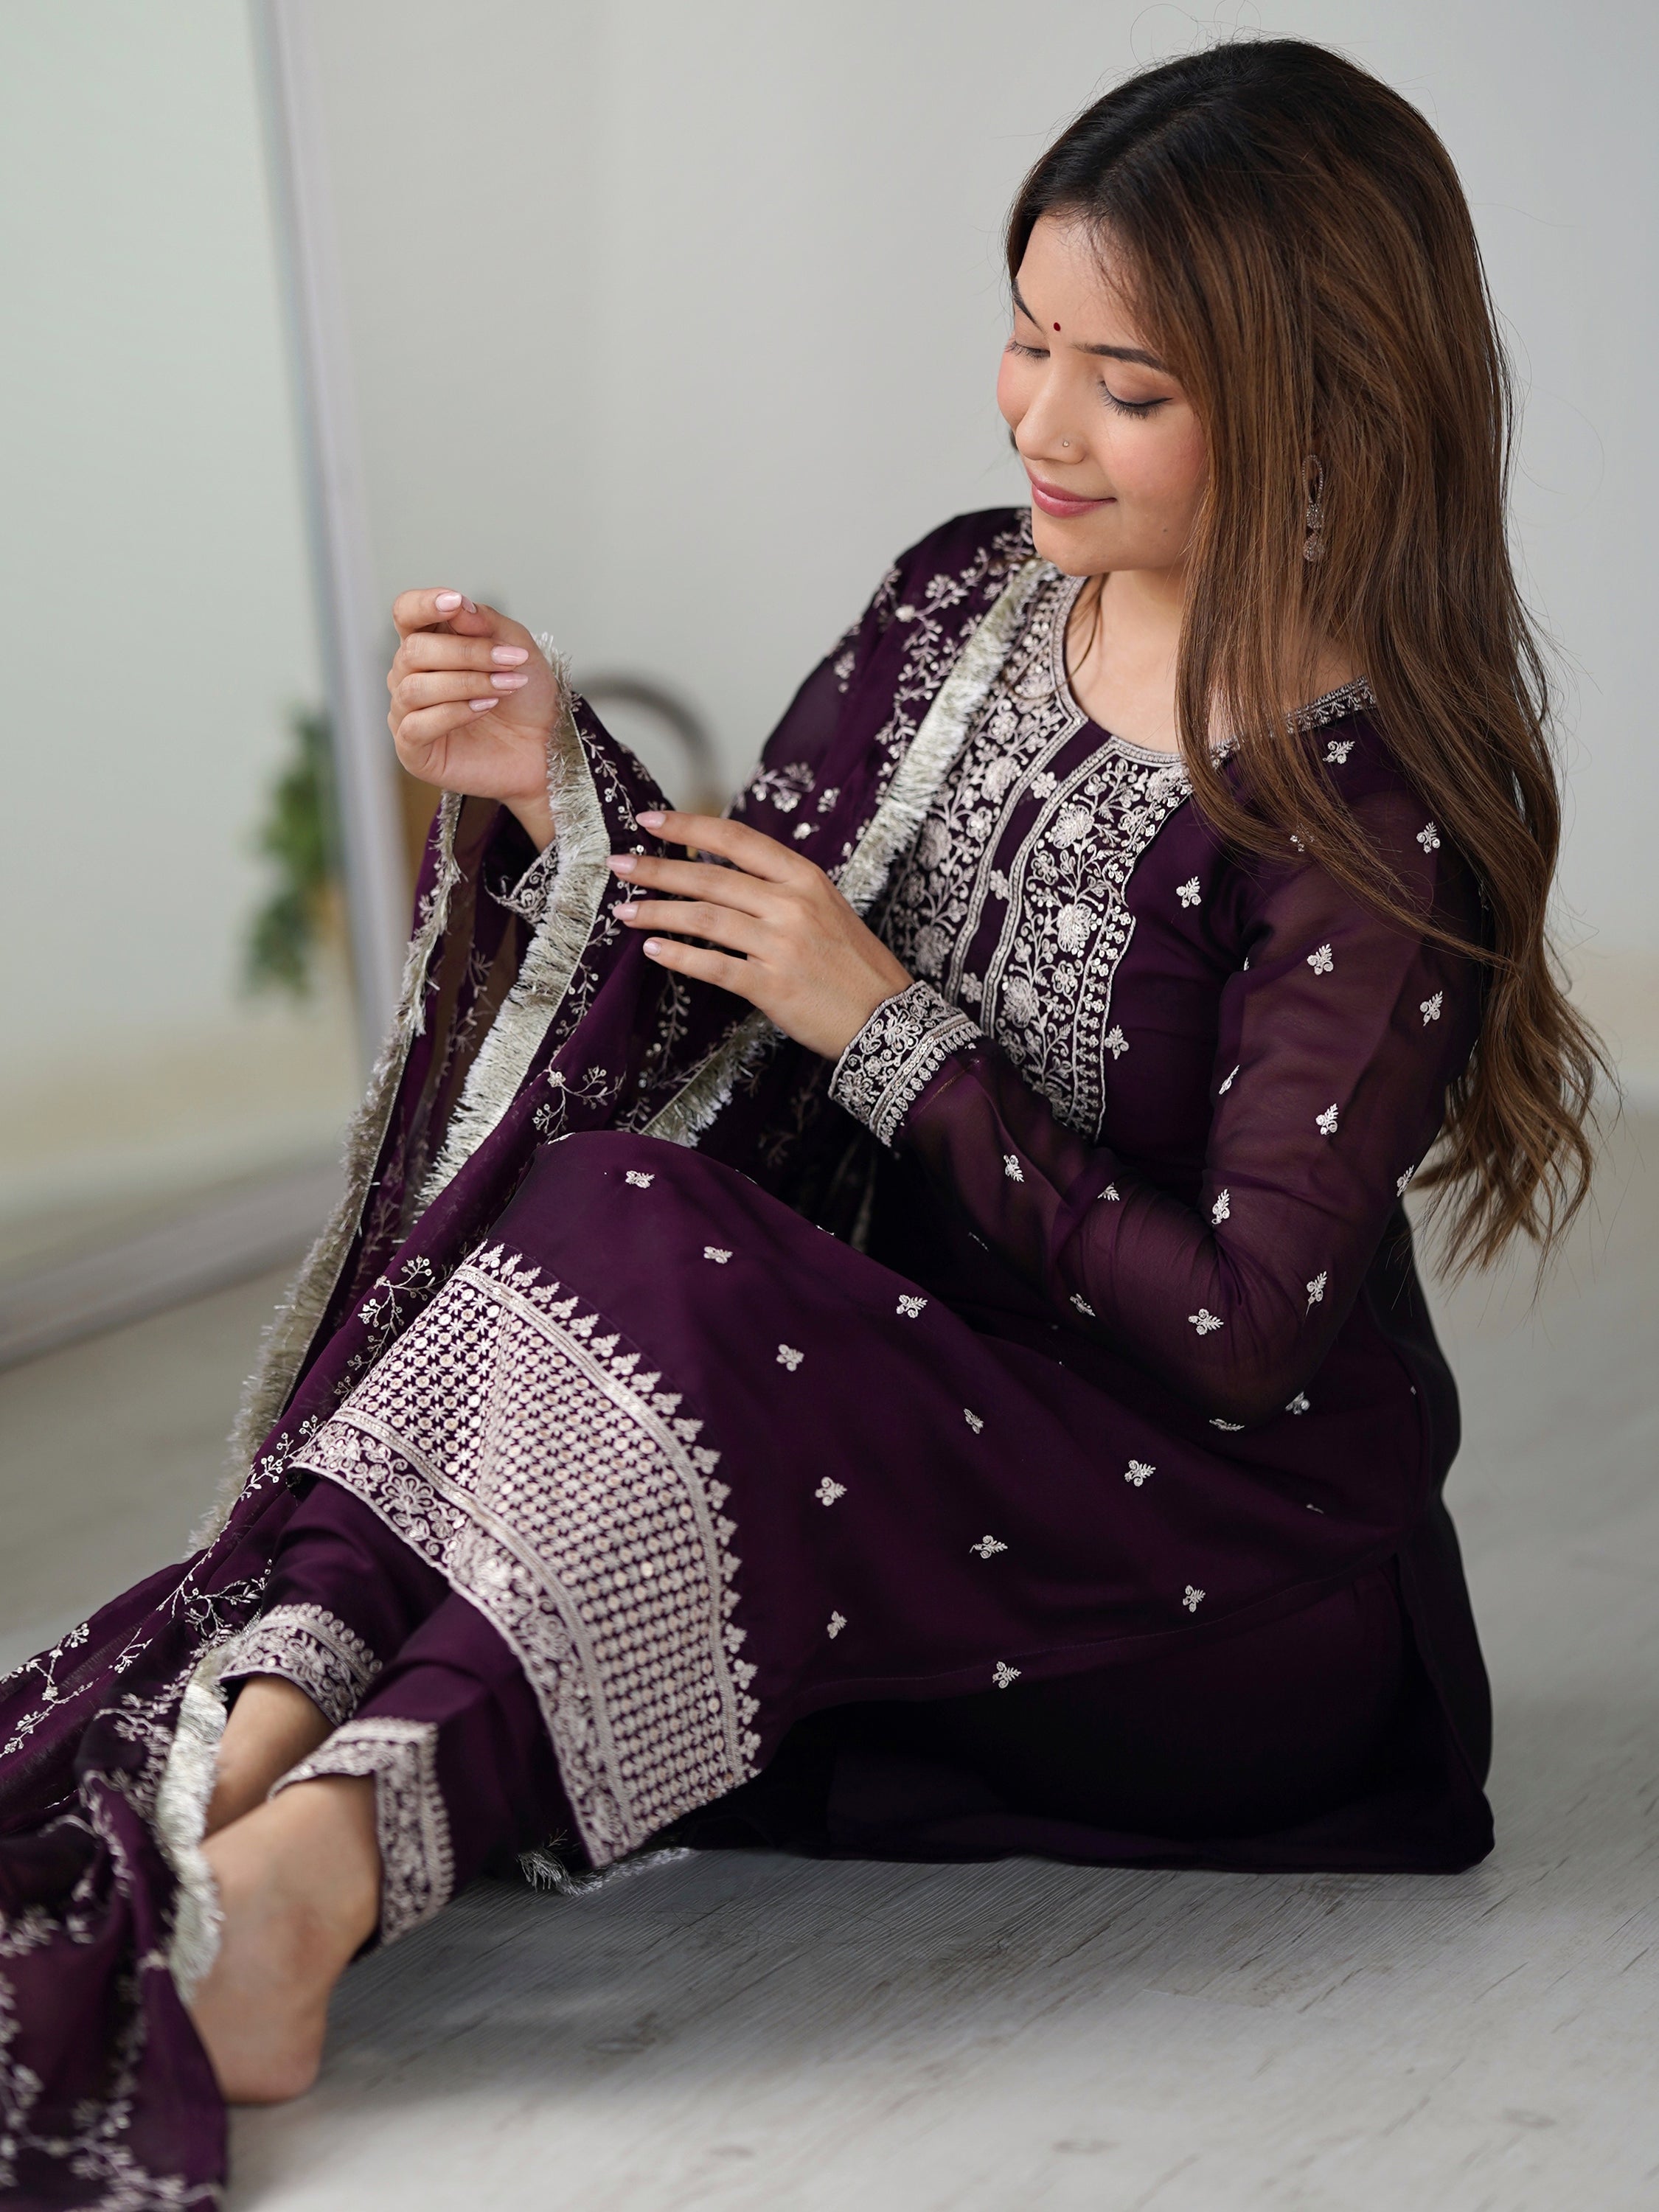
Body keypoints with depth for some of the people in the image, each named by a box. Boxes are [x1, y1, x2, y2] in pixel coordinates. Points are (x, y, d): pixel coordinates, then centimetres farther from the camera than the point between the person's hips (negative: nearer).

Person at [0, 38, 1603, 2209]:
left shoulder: (1383, 806, -18)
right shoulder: (965, 600, 2)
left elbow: (1241, 1332, -20)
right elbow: (730, 1005, 8)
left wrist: (890, 1029, -18)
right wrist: (557, 790, -10)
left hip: (1236, 1529, -6)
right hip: (896, 1397, 6)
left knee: (644, 1263, -30)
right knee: (606, 1203, -23)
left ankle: (321, 1857, -36)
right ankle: (256, 1734, -33)